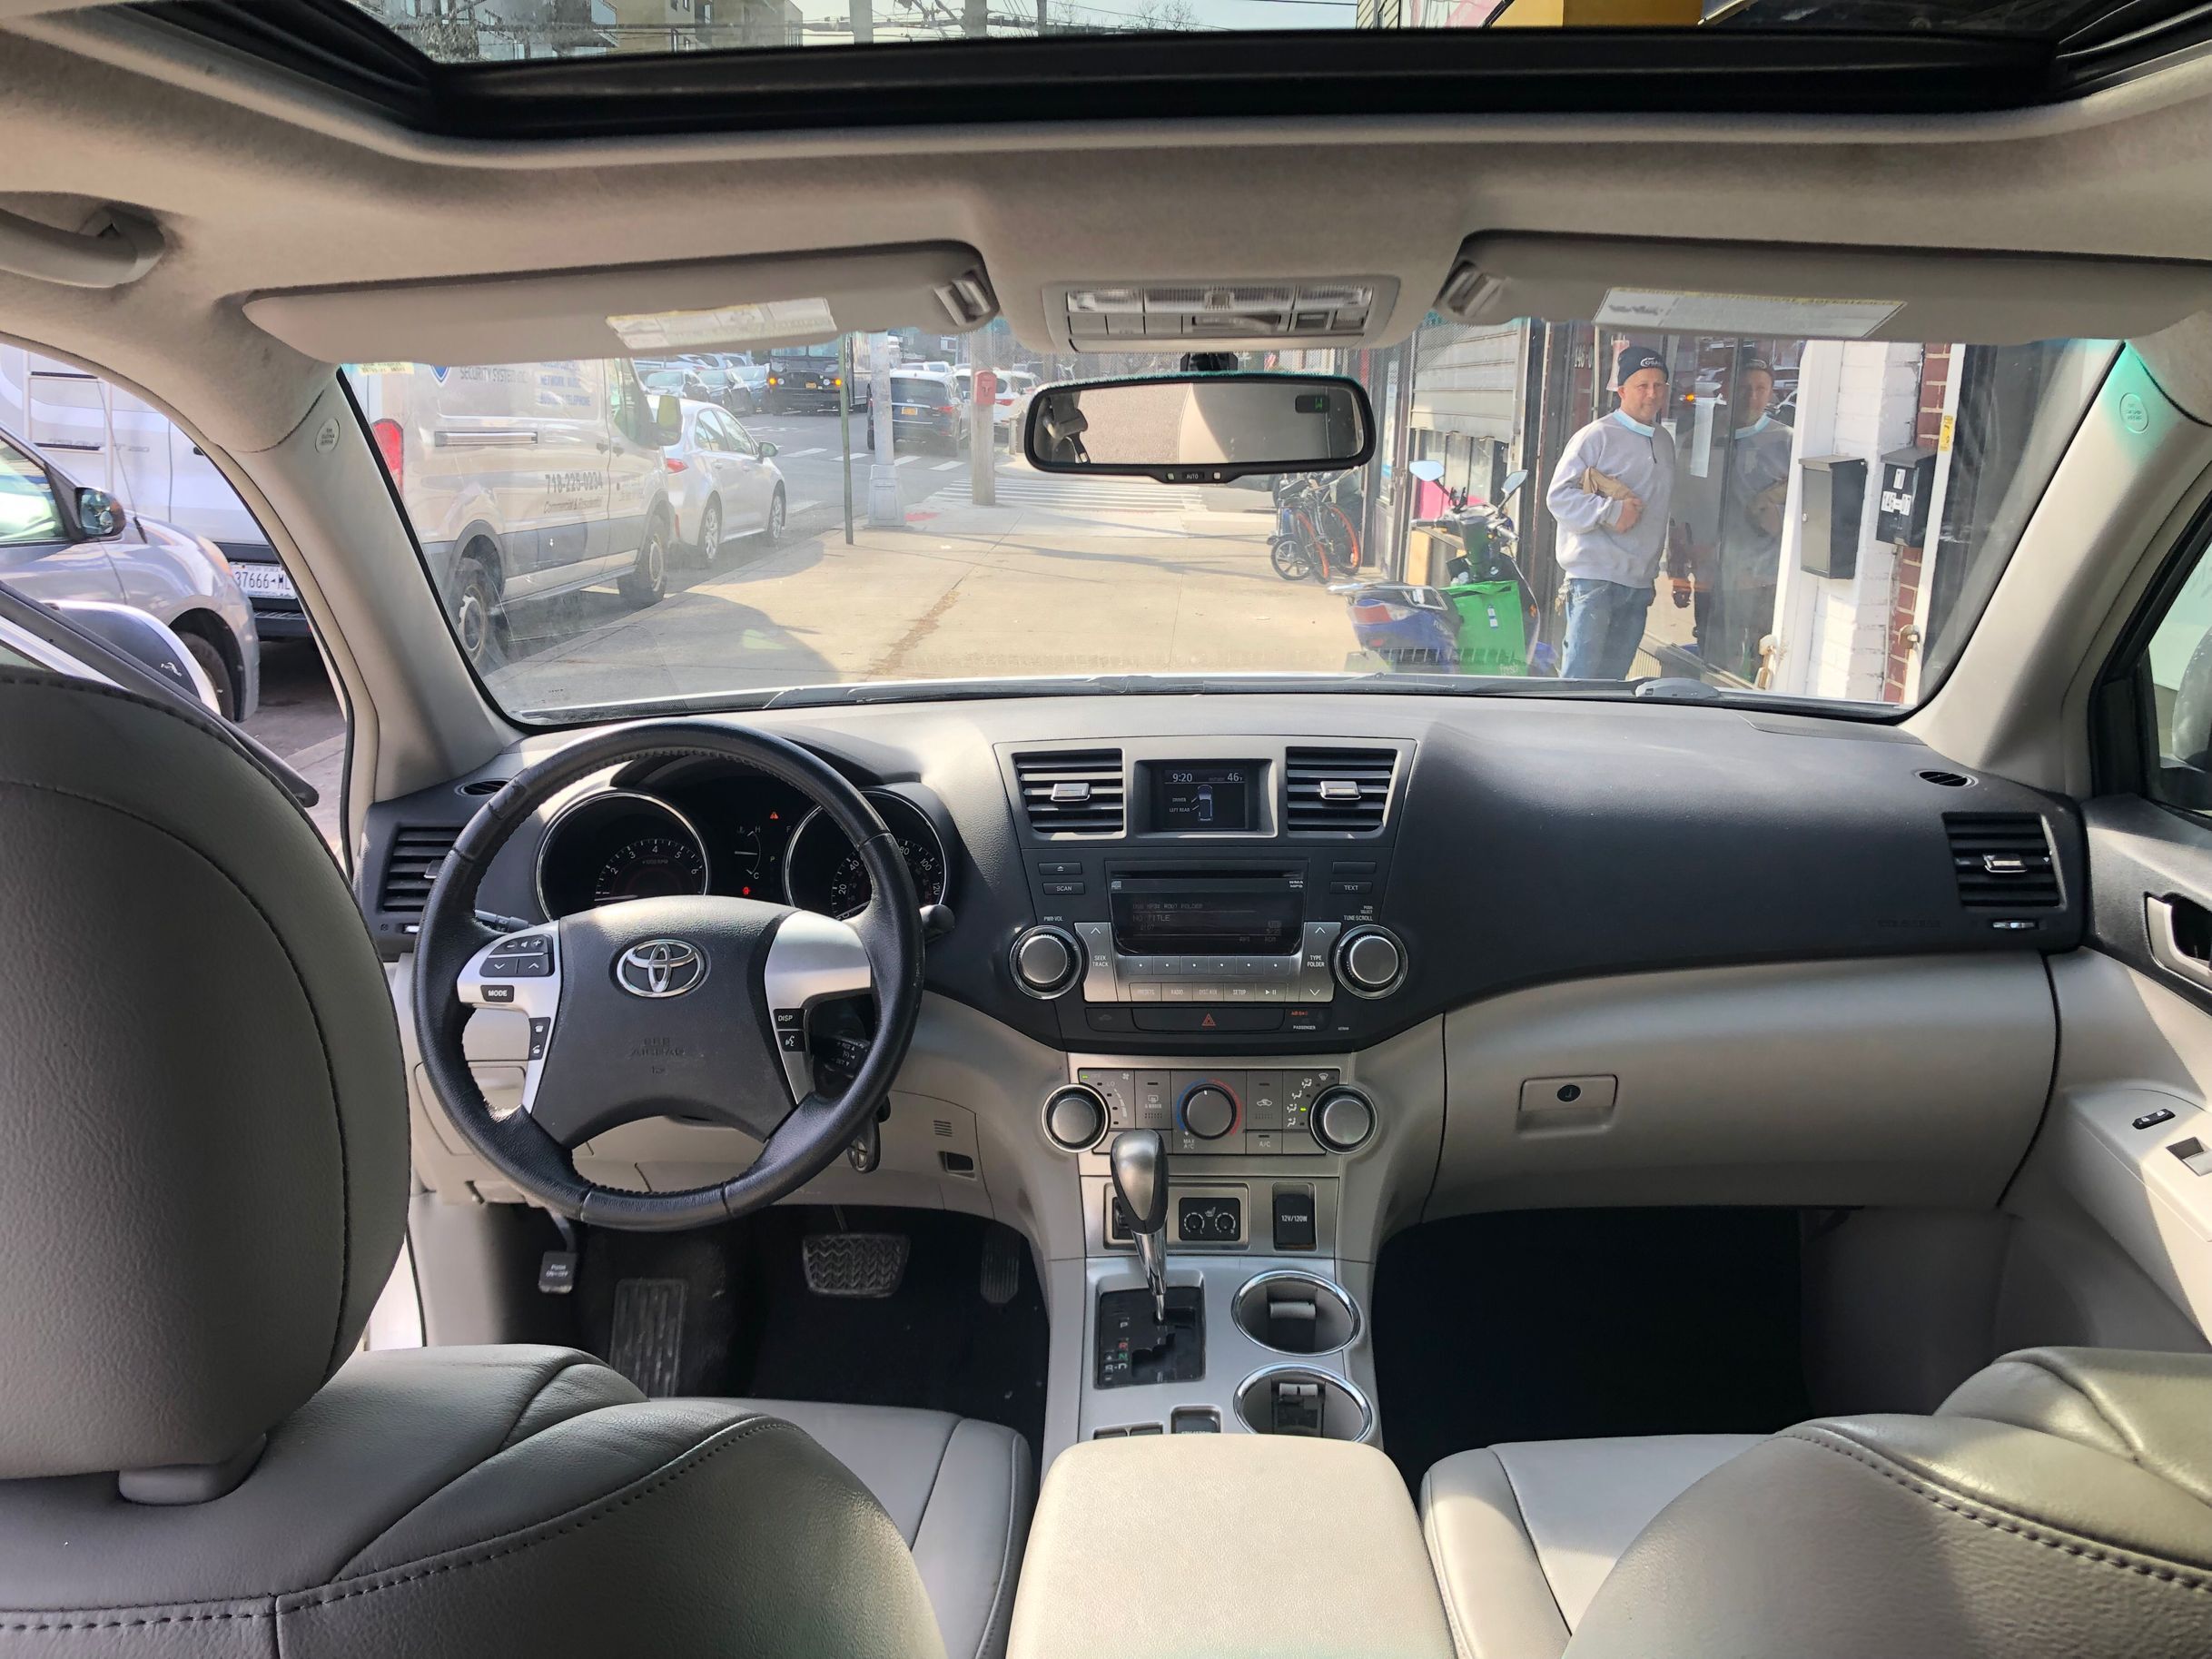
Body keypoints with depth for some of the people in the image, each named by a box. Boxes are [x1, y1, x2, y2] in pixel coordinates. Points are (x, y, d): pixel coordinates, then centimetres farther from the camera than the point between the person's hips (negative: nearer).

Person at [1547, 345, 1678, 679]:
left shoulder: (1665, 441, 19)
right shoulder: (1596, 436, -5)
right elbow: (1559, 495, -10)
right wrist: (1610, 511, -20)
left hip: (1640, 583, 7)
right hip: (1595, 576, -7)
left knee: (1615, 677, 10)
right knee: (1581, 674, -12)